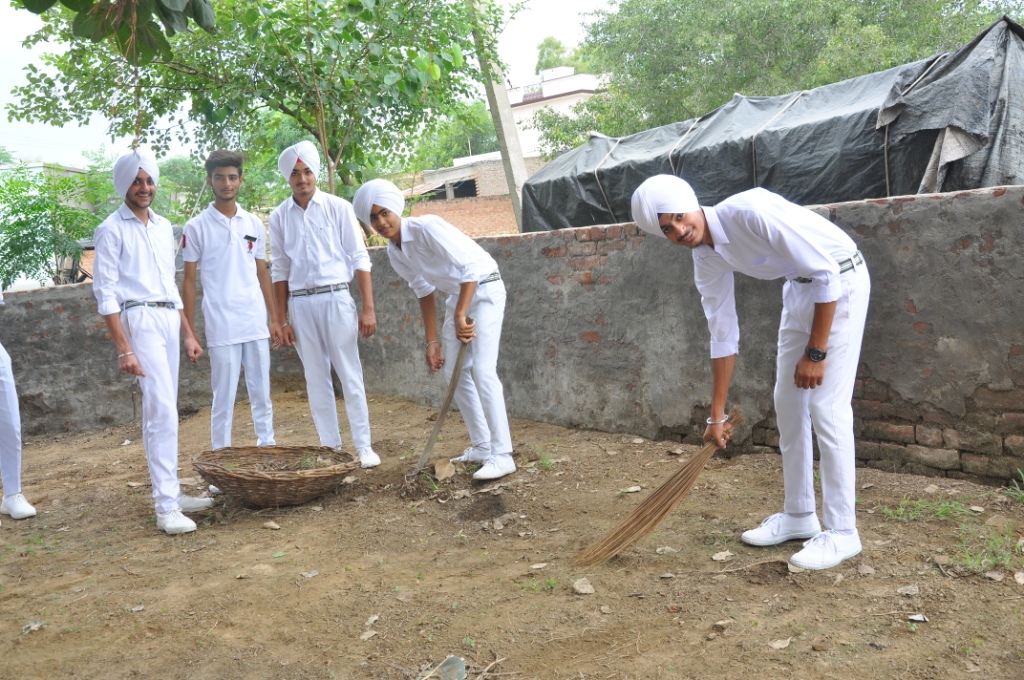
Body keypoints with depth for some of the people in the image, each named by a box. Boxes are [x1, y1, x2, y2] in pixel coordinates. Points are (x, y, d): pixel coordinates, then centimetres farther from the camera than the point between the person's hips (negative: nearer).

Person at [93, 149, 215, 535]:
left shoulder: (163, 227, 16)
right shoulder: (112, 230, -4)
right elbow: (105, 293, -9)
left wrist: (188, 334, 19)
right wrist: (123, 350, -17)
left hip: (169, 320, 7)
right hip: (140, 320, -7)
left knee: (163, 410, 12)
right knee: (162, 409, -15)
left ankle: (171, 493, 19)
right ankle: (166, 507, -15)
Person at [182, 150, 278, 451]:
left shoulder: (254, 224, 9)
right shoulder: (196, 227, -1)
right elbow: (188, 281, 1)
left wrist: (274, 318, 11)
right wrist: (189, 331, -2)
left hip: (257, 324, 3)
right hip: (221, 328, -3)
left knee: (262, 393, 10)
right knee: (224, 398, 3)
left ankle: (267, 446, 21)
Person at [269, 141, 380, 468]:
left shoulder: (338, 207, 0)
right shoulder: (279, 217, 7)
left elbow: (360, 259, -1)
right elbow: (280, 270, 11)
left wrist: (368, 308, -7)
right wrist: (282, 320, 8)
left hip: (335, 298, -3)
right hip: (300, 303, 3)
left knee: (350, 374, -1)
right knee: (316, 379, 7)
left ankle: (363, 446, 6)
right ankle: (330, 446, 16)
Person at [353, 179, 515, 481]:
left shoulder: (427, 227, -24)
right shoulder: (394, 253, 0)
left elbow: (469, 267, -28)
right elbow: (424, 292, 10)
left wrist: (460, 315, -29)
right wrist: (433, 341, 9)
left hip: (485, 289, -9)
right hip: (457, 295, 9)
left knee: (482, 370, -17)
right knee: (455, 372, 9)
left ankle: (501, 455, -15)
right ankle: (482, 446, 20)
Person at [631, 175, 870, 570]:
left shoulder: (751, 211, -30)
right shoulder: (706, 258, -6)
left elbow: (826, 273, -26)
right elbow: (722, 336, 1)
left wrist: (815, 352, -21)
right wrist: (717, 414, 4)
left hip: (840, 281, -8)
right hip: (799, 287, 8)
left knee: (826, 405, -10)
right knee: (787, 401, 9)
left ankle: (841, 532, 0)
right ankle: (799, 515, 22)